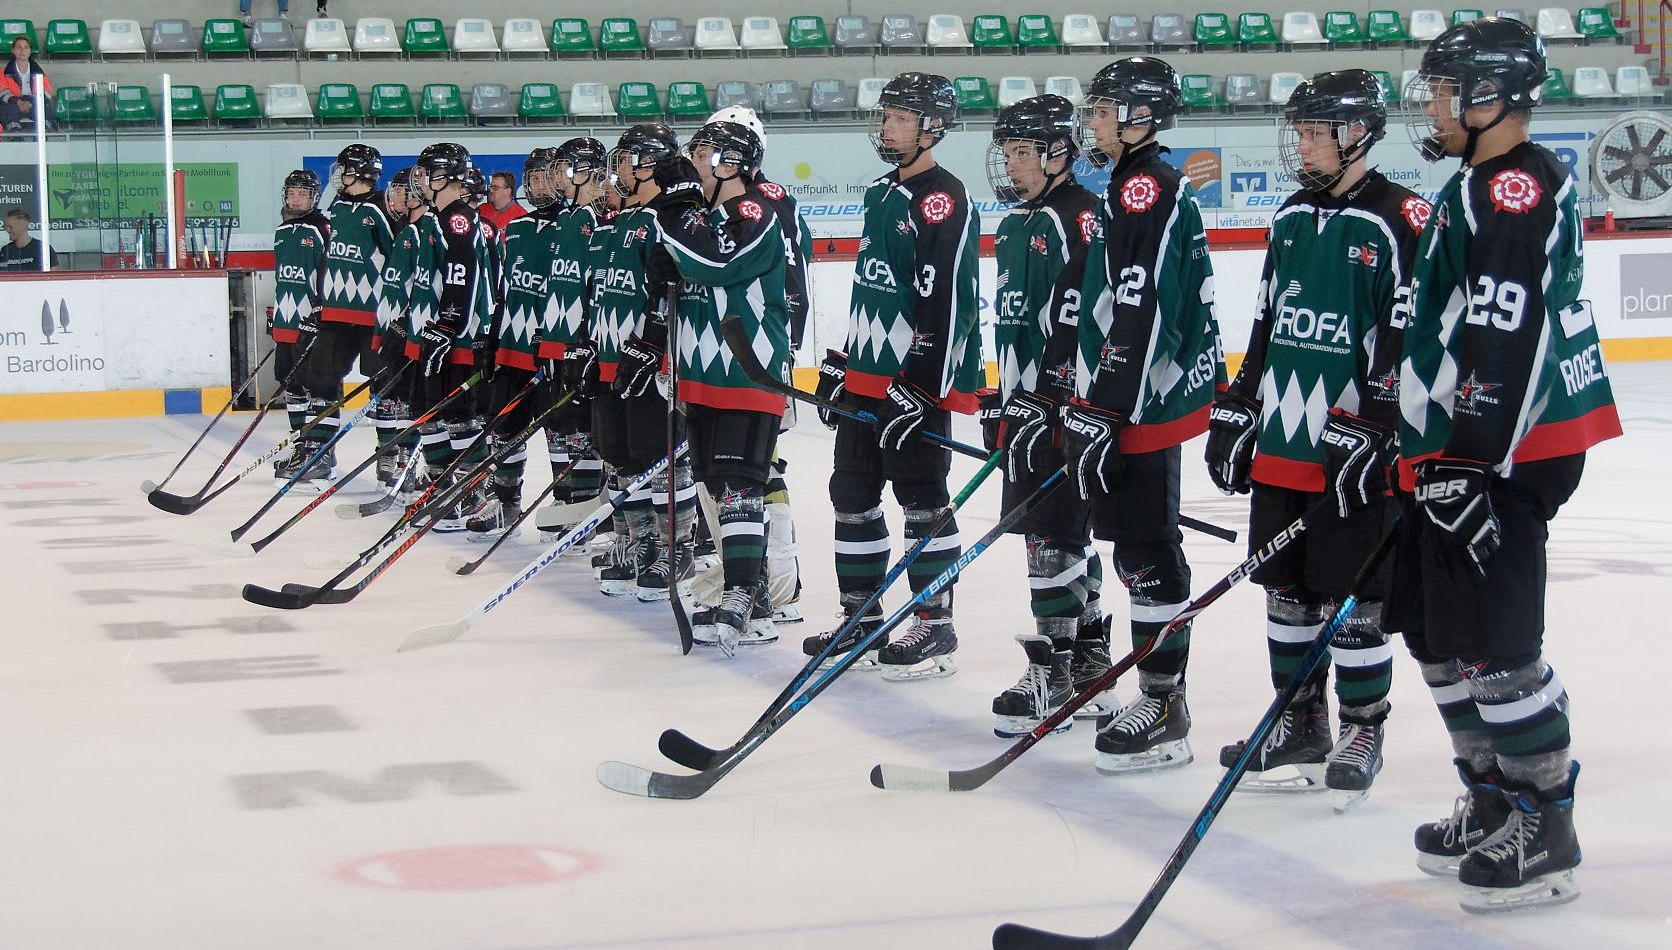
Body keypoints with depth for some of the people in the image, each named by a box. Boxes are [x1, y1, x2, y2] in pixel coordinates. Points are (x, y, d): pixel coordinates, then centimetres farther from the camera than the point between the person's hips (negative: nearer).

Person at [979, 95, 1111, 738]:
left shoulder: (1078, 219, -13)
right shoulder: (1018, 225, 18)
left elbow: (1082, 323, -21)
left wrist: (1054, 404, -23)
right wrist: (1000, 400, 25)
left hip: (1063, 409, -10)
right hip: (1025, 405, 10)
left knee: (1054, 537, -8)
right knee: (1060, 538, 13)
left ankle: (1054, 675, -3)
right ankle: (1090, 668, 20)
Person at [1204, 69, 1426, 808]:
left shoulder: (1401, 223, -10)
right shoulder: (1292, 218, 13)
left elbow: (1413, 342, -14)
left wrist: (1371, 433, -19)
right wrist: (1235, 414, 16)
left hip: (1355, 454, -7)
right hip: (1279, 443, 7)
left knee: (1354, 598, 0)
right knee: (1286, 591, 12)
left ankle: (1362, 732, 15)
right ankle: (1301, 727, 24)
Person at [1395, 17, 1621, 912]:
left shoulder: (1517, 185, -15)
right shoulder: (1474, 190, 19)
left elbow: (1508, 336, -24)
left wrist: (1473, 463, -26)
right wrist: (1417, 449, 26)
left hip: (1508, 452, -11)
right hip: (1448, 454, 11)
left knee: (1493, 644, -9)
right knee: (1437, 633, 15)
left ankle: (1544, 833, 1)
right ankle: (1493, 804, 26)